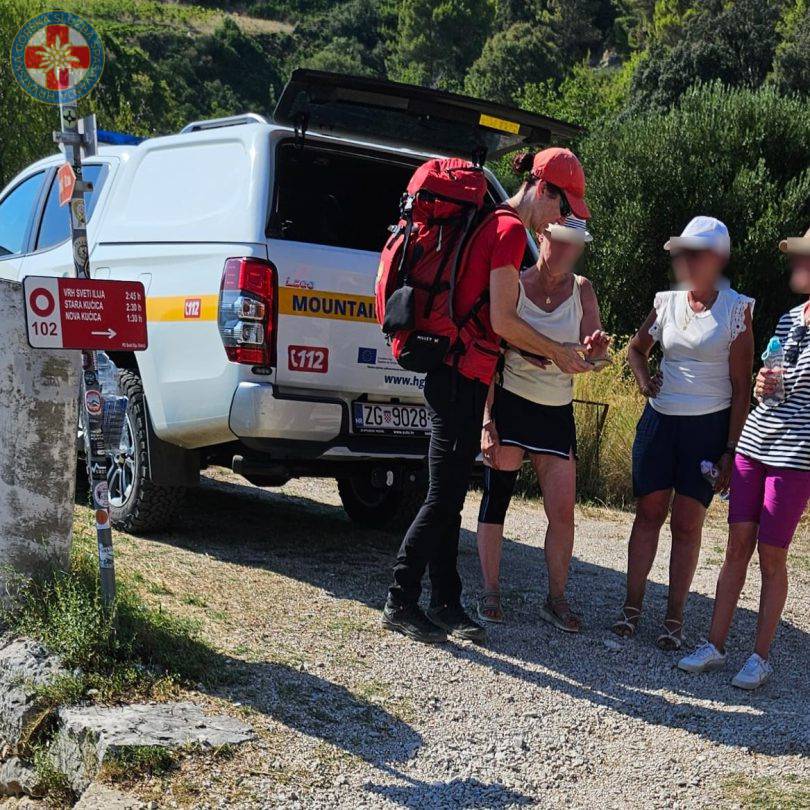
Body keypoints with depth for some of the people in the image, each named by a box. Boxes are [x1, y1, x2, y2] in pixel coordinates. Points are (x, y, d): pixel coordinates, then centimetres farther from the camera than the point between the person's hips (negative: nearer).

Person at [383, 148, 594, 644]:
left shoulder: (491, 226, 18)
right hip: (463, 377, -10)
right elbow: (503, 322, -16)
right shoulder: (511, 232, -12)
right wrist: (557, 352, -3)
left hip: (458, 375, 10)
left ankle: (446, 603, 18)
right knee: (444, 497, -4)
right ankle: (401, 603, 4)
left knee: (451, 497, 12)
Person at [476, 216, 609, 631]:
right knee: (497, 498, 0)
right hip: (509, 403, -3)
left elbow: (592, 355, 1)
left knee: (563, 510, -1)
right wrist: (488, 421, -12)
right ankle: (490, 592, 13)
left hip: (557, 412, 3)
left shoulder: (582, 290, 3)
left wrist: (594, 348, -25)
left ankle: (556, 598, 13)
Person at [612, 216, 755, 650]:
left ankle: (674, 618, 12)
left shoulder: (736, 309, -6)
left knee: (687, 524, 2)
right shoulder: (667, 302, 4)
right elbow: (636, 348, 24)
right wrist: (644, 380, 3)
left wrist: (730, 450, -11)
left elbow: (740, 387, -7)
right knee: (648, 513, 6)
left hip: (708, 427, -3)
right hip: (660, 420, 4)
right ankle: (632, 606, 14)